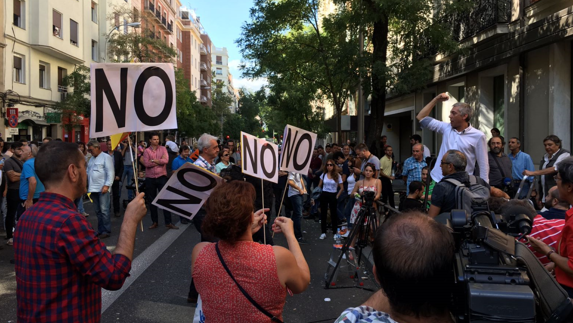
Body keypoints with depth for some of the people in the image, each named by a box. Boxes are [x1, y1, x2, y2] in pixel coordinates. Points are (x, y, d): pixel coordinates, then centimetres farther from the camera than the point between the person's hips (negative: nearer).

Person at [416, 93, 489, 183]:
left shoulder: (478, 136, -2)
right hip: (438, 180, 4)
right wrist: (436, 100, 8)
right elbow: (421, 118, 13)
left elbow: (483, 165, -2)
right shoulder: (446, 128, 9)